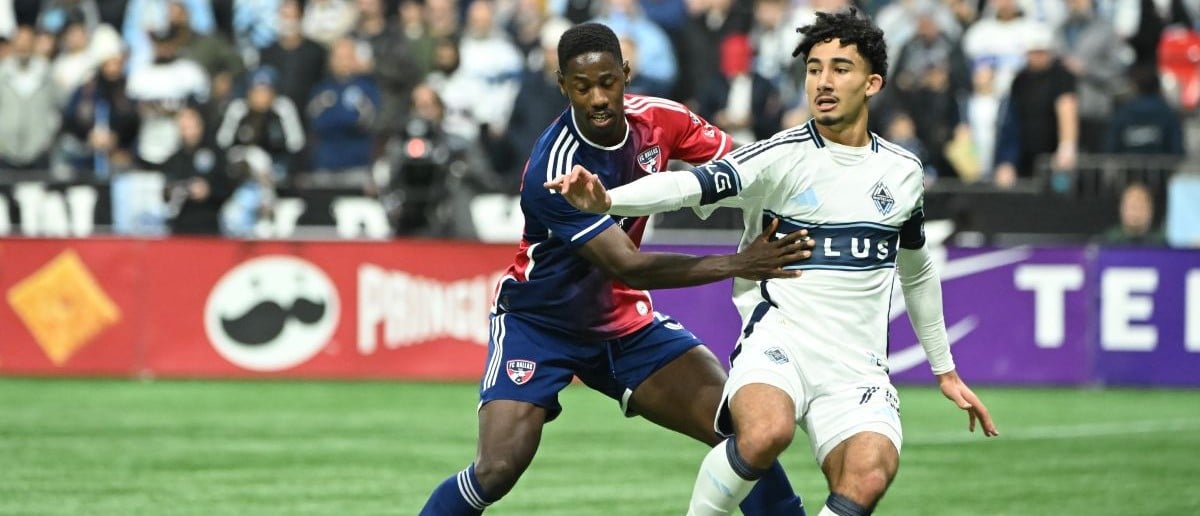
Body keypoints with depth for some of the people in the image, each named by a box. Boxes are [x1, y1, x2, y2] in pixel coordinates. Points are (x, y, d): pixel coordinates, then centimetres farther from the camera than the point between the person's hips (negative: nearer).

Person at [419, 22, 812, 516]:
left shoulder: (658, 119, -14)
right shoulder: (553, 171, -30)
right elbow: (629, 267, -33)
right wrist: (738, 264, -39)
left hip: (625, 319, 5)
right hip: (539, 322, -5)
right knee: (497, 470, -21)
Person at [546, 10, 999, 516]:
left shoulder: (902, 170, 11)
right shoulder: (781, 157, -6)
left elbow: (917, 272, 27)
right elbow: (694, 184, -23)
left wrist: (945, 369, 32)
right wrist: (606, 199, -41)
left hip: (856, 364, 4)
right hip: (779, 340, -3)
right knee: (766, 431, -36)